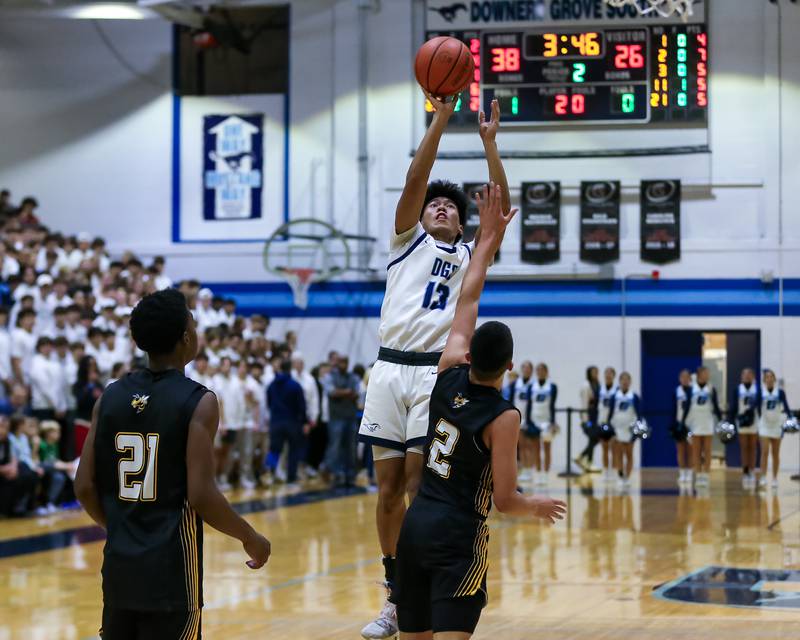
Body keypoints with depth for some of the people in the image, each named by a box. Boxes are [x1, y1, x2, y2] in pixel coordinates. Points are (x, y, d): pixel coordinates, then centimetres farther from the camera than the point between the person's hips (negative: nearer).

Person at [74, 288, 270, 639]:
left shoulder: (110, 397, 5)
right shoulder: (198, 402, -11)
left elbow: (84, 488, 4)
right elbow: (200, 496, -16)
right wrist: (251, 539, -2)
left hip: (118, 566, 5)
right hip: (170, 571, -5)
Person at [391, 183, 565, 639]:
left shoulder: (449, 377, 2)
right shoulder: (503, 418, -12)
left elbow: (467, 303, 14)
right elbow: (504, 500, -10)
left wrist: (490, 237, 20)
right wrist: (539, 507, 12)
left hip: (416, 523, 7)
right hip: (459, 535, -7)